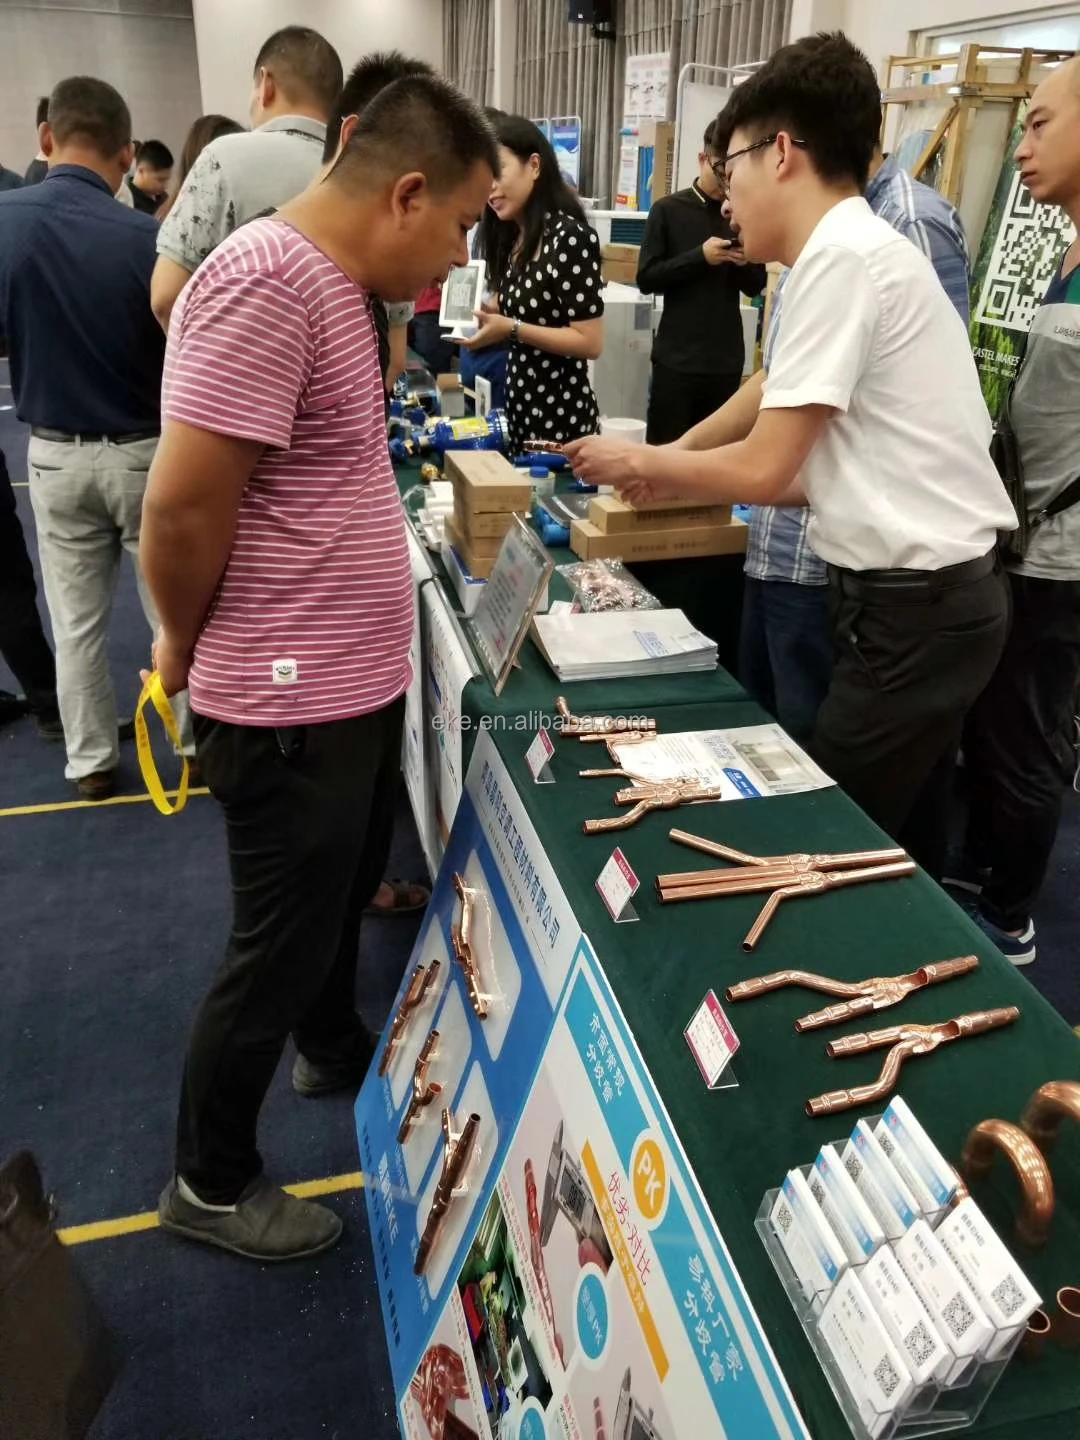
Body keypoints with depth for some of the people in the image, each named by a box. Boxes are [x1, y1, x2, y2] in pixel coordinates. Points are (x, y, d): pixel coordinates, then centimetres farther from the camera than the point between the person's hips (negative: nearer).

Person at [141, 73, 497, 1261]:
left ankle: (335, 1050, 53)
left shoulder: (331, 279, 10)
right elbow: (181, 507, -24)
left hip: (355, 680, 10)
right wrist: (187, 647, -7)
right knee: (277, 945, 7)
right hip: (290, 702, -9)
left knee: (343, 896, 27)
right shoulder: (267, 285, -23)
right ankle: (208, 1184, 31)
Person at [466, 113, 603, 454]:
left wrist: (511, 329, -21)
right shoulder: (513, 237, 9)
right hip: (518, 408, 8)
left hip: (561, 415, -8)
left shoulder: (570, 235, -14)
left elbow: (590, 342, -17)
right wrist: (487, 314, -1)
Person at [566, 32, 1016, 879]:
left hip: (914, 602, -9)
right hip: (937, 591, 9)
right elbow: (812, 472, 15)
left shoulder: (841, 256, -16)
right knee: (897, 850, 19)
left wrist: (641, 464, 0)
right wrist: (671, 472, 16)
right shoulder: (864, 250, 15)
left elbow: (764, 469, -17)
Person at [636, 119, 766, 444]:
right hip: (676, 357, -3)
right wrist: (700, 256, -17)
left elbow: (755, 287, 13)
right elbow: (646, 279, -6)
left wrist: (746, 264, -9)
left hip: (727, 359, 3)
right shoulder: (669, 210, 0)